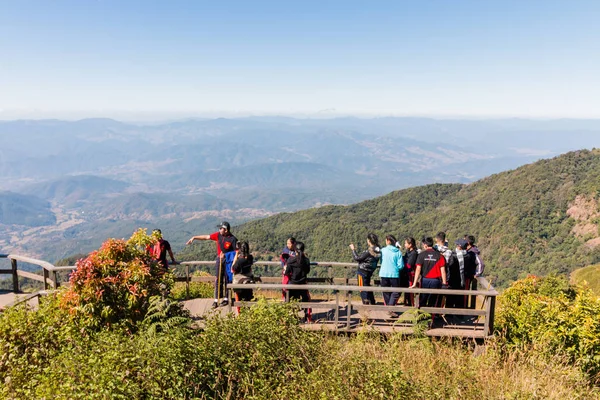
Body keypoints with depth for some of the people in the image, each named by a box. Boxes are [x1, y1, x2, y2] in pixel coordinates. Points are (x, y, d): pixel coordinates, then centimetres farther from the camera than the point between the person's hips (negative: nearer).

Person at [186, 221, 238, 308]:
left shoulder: (232, 239, -14)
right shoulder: (218, 235, 0)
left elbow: (236, 252, -12)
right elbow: (206, 237, 9)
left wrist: (225, 255, -19)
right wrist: (194, 237, 11)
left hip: (228, 260, -5)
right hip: (219, 259, 5)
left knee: (226, 280, 1)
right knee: (217, 280, 4)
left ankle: (226, 299, 13)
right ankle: (216, 300, 7)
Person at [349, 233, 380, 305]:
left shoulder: (369, 251, -25)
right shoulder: (377, 250, 0)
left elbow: (357, 258, -15)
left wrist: (353, 250, -3)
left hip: (362, 271, -9)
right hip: (369, 271, 9)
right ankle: (373, 304, 31)